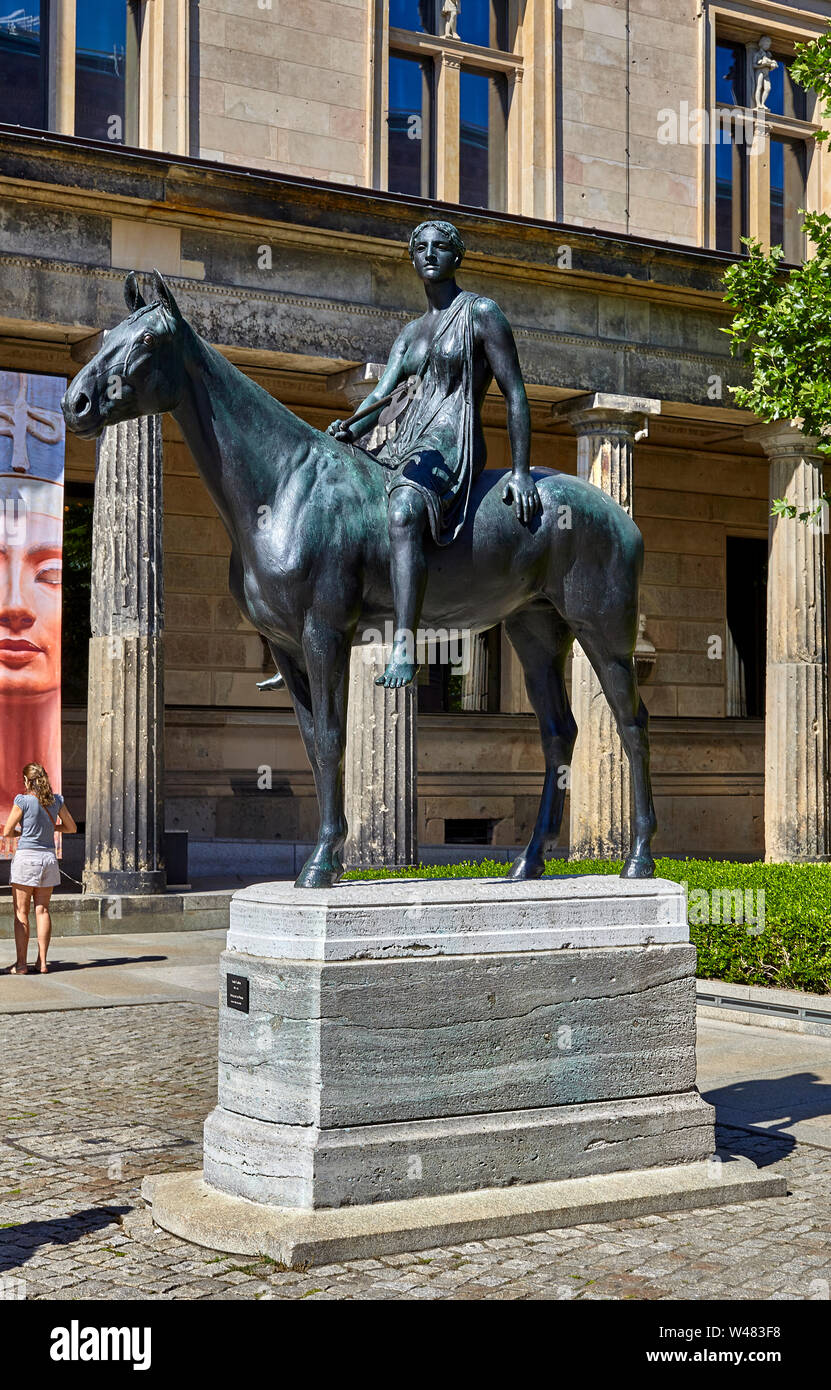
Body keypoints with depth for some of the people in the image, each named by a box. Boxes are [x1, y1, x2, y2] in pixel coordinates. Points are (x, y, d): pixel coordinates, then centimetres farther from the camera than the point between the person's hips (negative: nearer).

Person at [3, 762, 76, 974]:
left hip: (26, 858, -4)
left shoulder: (23, 800, -9)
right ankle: (42, 962, 7)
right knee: (42, 910, 8)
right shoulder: (56, 800, 3)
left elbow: (7, 831, -4)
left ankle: (21, 963, 0)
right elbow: (72, 828, 12)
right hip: (49, 857, 4)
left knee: (21, 912, 2)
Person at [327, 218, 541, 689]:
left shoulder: (482, 313, 2)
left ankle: (405, 645, -48)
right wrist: (352, 429, -11)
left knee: (403, 512, -39)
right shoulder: (411, 333, 23)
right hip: (404, 445, 8)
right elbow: (382, 393, 12)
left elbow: (516, 395, -2)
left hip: (452, 445, -8)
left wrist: (521, 472, -10)